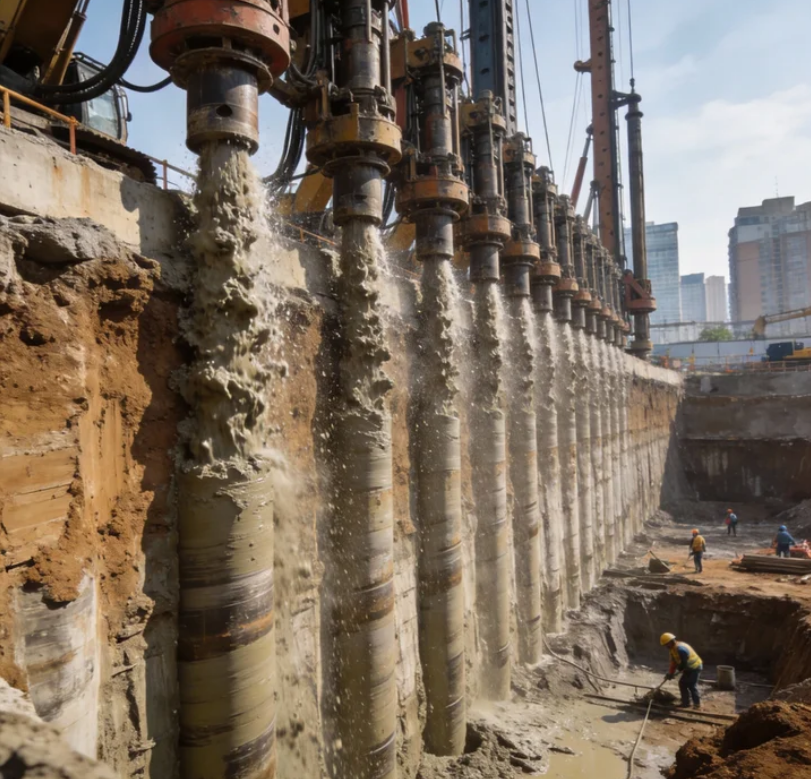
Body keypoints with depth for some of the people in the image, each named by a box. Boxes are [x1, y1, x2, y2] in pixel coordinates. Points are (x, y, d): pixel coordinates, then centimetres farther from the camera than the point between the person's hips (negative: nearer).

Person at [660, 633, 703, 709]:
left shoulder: (680, 649, -30)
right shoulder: (673, 649, 2)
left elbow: (684, 662, -25)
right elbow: (673, 662, 6)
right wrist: (670, 673, 1)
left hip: (695, 667, -10)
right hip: (688, 668, 10)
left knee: (692, 685, -8)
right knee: (682, 683, 9)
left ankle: (697, 704, 6)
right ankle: (685, 703, 16)